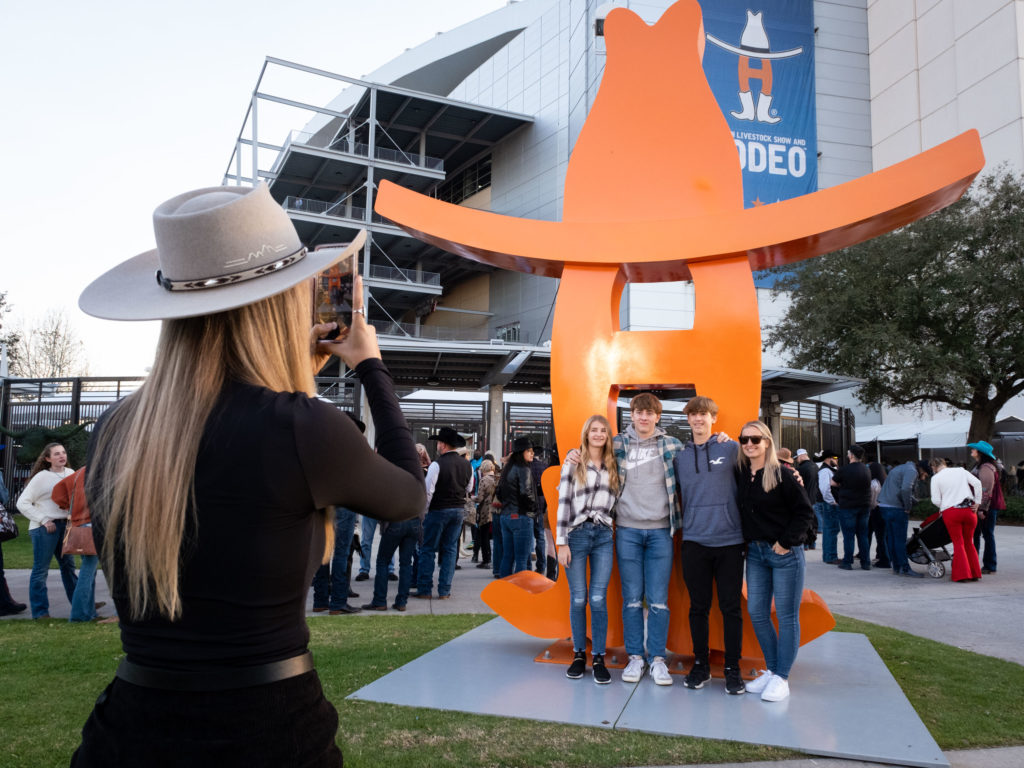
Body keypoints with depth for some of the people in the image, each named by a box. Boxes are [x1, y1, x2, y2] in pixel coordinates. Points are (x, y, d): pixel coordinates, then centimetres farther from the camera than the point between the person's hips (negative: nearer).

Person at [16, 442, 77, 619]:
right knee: (40, 569, 1)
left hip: (65, 525, 6)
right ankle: (40, 611, 8)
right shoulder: (42, 477, -10)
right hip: (44, 528, -6)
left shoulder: (71, 473, 5)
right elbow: (22, 503, -10)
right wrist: (44, 520, -13)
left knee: (68, 565, 15)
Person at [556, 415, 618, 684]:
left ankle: (598, 658, 7)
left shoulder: (613, 467, 13)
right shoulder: (573, 464, 4)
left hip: (603, 536, 2)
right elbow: (563, 503, -1)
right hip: (577, 534, -2)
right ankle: (579, 654, 16)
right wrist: (561, 542, -6)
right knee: (578, 599, 1)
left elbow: (617, 501, 20)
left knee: (598, 598, -3)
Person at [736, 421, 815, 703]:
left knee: (787, 616, 1)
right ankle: (771, 670, 23)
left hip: (785, 554, -6)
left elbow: (805, 513, -9)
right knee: (757, 614, 9)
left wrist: (786, 542, -12)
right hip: (755, 553, 6)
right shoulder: (741, 474, 5)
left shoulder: (782, 475, -10)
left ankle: (782, 678, 8)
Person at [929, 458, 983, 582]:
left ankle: (963, 574, -1)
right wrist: (977, 503, 5)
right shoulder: (961, 470, 10)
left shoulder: (936, 478, 1)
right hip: (969, 510, 3)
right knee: (968, 542, 15)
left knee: (958, 543, 4)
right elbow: (977, 483, 1)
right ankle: (974, 573, 16)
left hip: (951, 511, -3)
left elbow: (935, 500, -5)